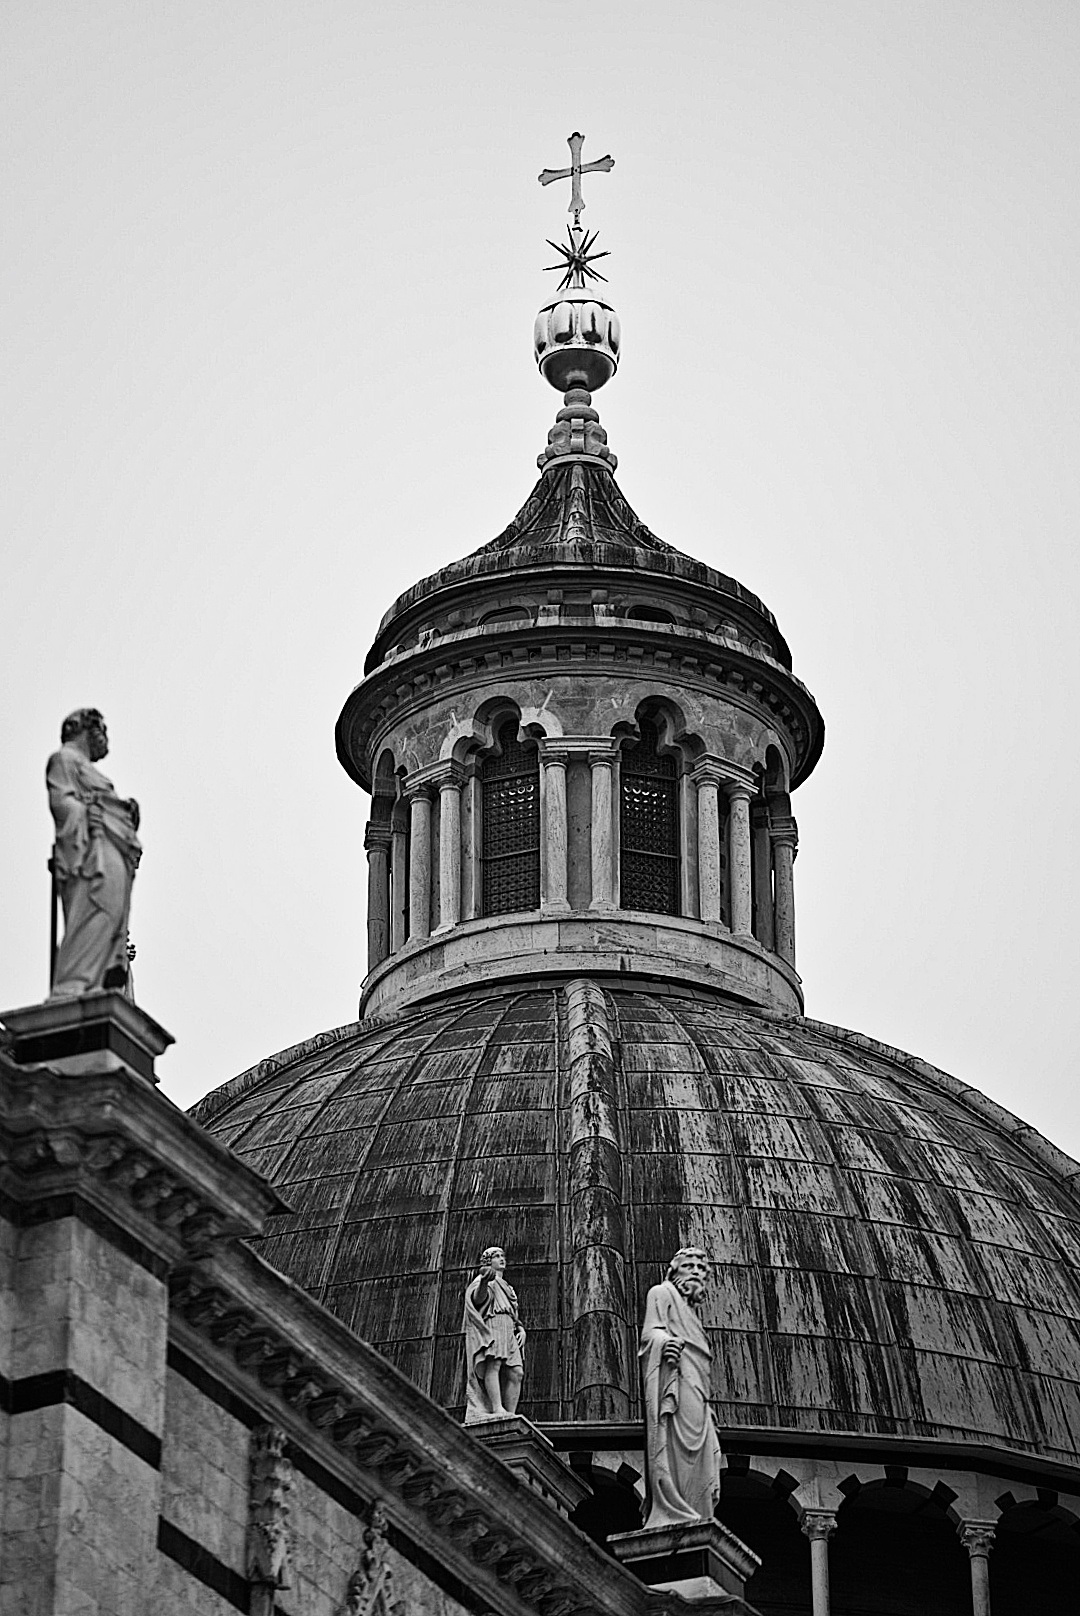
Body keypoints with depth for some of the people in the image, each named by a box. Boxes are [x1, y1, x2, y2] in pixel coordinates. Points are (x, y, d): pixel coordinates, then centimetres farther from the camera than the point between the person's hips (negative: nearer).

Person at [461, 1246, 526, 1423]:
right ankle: (497, 1409, -42)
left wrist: (521, 1330, 9)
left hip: (508, 1333, 8)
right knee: (493, 1364, -27)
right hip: (490, 1326, -7)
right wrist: (484, 1282, -34)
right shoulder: (482, 1281, 12)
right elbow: (477, 1299, -11)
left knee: (516, 1373, -10)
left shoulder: (507, 1289, 35)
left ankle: (511, 1414, -19)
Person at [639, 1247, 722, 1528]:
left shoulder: (690, 1309, 34)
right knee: (676, 1454, -20)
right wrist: (663, 1340, -29)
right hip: (674, 1383, -9)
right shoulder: (662, 1294, 11)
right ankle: (672, 1516, -29)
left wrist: (706, 1408, 24)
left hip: (694, 1392, 9)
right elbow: (650, 1332, -6)